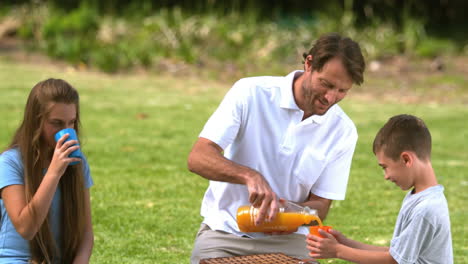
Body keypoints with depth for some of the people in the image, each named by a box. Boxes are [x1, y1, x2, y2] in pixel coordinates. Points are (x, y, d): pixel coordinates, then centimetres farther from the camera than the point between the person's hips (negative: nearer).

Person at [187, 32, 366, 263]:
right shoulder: (251, 93, -10)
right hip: (225, 233, -2)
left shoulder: (342, 131, -3)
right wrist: (249, 175, -35)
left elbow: (320, 205, 1)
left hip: (285, 240, 2)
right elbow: (197, 158, -18)